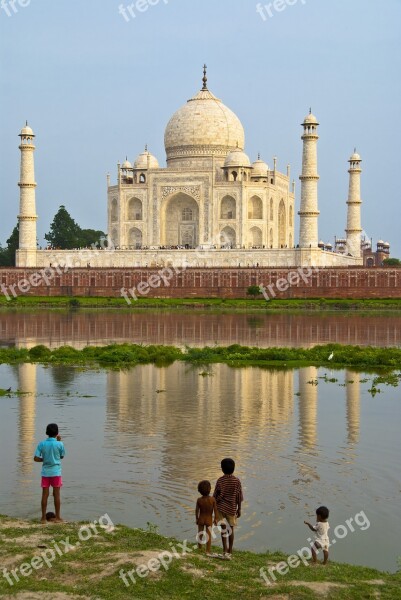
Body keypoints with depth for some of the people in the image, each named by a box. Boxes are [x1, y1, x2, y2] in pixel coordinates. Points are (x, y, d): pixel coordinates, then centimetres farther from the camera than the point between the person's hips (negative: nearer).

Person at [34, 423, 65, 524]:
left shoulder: (41, 444, -4)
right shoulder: (59, 444, -9)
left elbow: (36, 458, -6)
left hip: (45, 472, 2)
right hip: (56, 472, -2)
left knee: (45, 495, 5)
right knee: (57, 494, 6)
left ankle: (43, 518, 8)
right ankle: (57, 517, 10)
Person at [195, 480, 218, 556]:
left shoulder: (199, 500, -16)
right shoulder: (212, 499, -20)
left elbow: (197, 511, -7)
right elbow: (215, 510, -13)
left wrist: (197, 519, 8)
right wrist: (215, 519, 1)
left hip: (201, 519, 1)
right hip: (209, 520, -1)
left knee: (200, 534, 19)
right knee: (208, 535, 7)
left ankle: (199, 548, 34)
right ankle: (208, 551, 4)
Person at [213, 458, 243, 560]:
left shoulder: (220, 481, -10)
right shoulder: (237, 481, -7)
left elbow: (216, 496, -5)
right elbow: (239, 497, -3)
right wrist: (239, 509, 8)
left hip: (221, 507, -1)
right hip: (232, 508, 1)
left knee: (224, 529, 3)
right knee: (231, 529, 12)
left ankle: (225, 551, -8)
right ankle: (230, 551, 19)